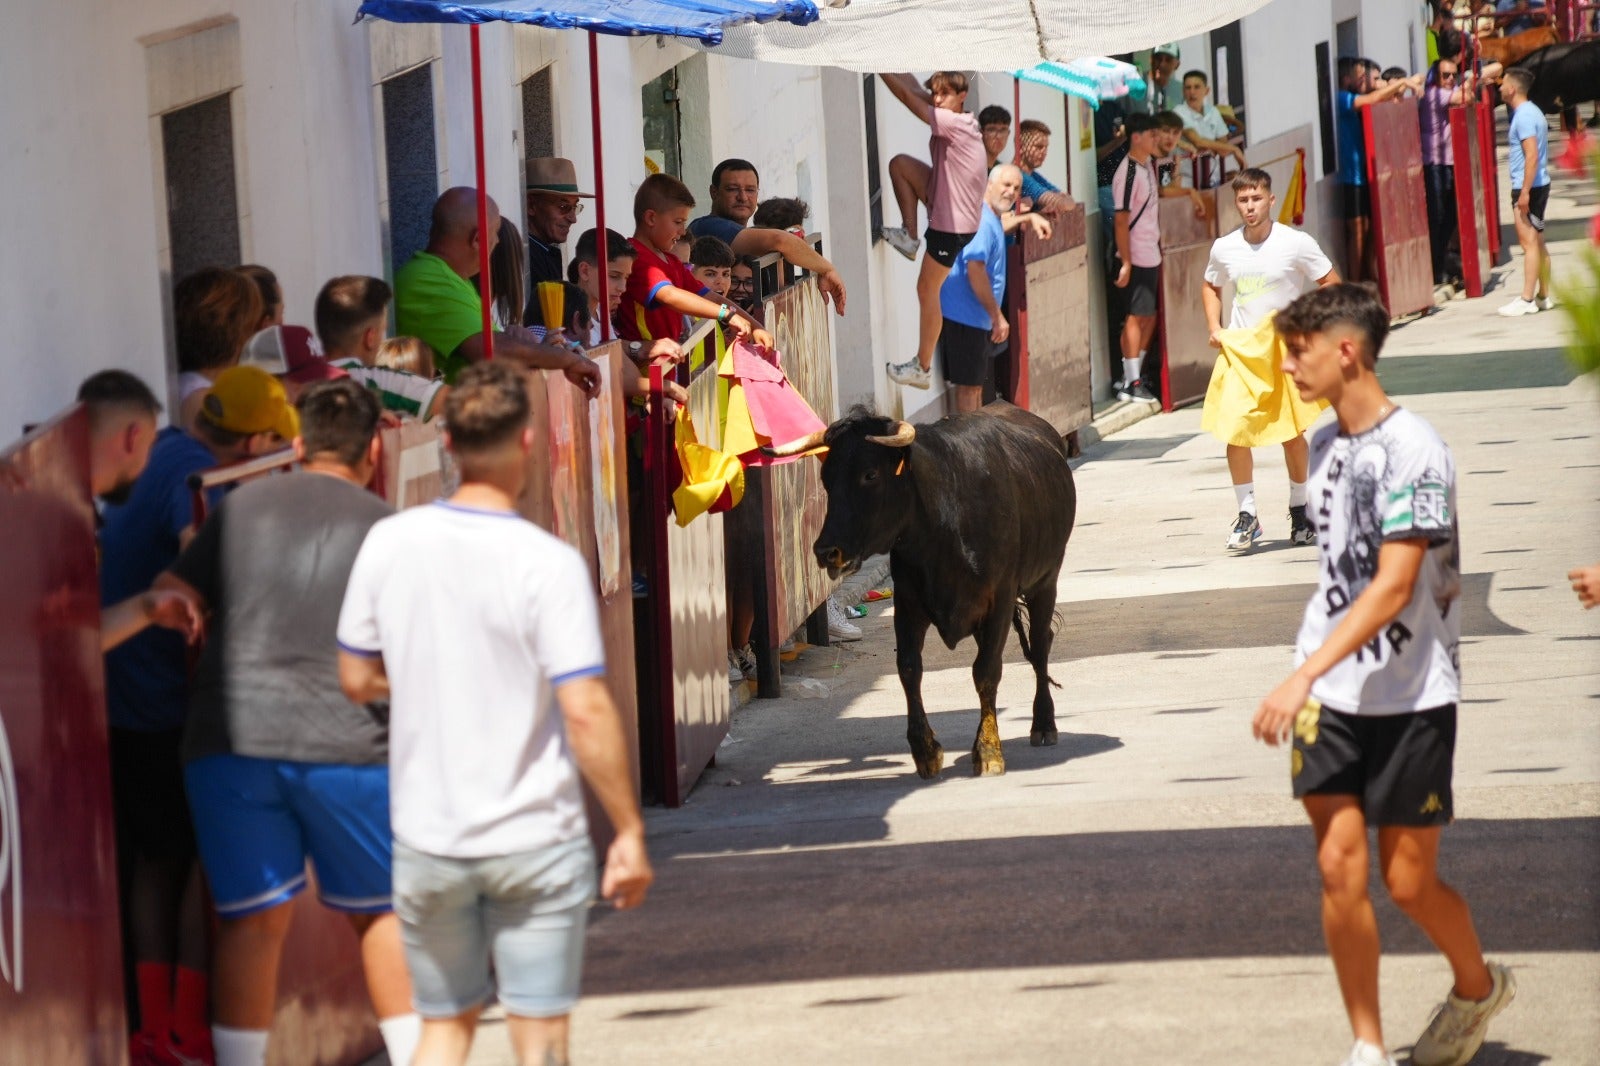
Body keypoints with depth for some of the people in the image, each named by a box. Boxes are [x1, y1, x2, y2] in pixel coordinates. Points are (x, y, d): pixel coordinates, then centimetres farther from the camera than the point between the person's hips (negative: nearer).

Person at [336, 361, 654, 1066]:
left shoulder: (388, 544, -3)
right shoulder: (550, 565, -15)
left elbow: (356, 680, 7)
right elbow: (587, 713, -18)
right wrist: (629, 831, -9)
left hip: (427, 841, 3)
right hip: (536, 839, -3)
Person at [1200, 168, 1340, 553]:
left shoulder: (1296, 243, -10)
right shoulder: (1224, 248, 0)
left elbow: (1330, 282, -2)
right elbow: (1211, 286, 19)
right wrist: (1214, 327, 5)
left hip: (1286, 349, -2)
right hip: (1239, 350, 2)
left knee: (1291, 433, 7)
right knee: (1233, 431, -11)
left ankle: (1299, 511, 26)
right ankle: (1247, 515, 0)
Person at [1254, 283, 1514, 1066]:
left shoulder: (1412, 449, -17)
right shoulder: (1325, 445, 7)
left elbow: (1392, 589, -23)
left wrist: (1303, 675, -29)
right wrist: (1309, 683, 16)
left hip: (1410, 696, -6)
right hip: (1330, 697, 6)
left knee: (1408, 880, 3)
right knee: (1340, 868, -2)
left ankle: (1479, 986, 31)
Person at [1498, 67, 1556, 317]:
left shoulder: (1524, 116, -16)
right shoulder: (1530, 112, 15)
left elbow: (1532, 156, -23)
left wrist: (1525, 192, -25)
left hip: (1528, 186, -10)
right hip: (1538, 185, 10)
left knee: (1529, 242, -9)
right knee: (1537, 242, 13)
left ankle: (1527, 300, -9)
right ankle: (1544, 296, 18)